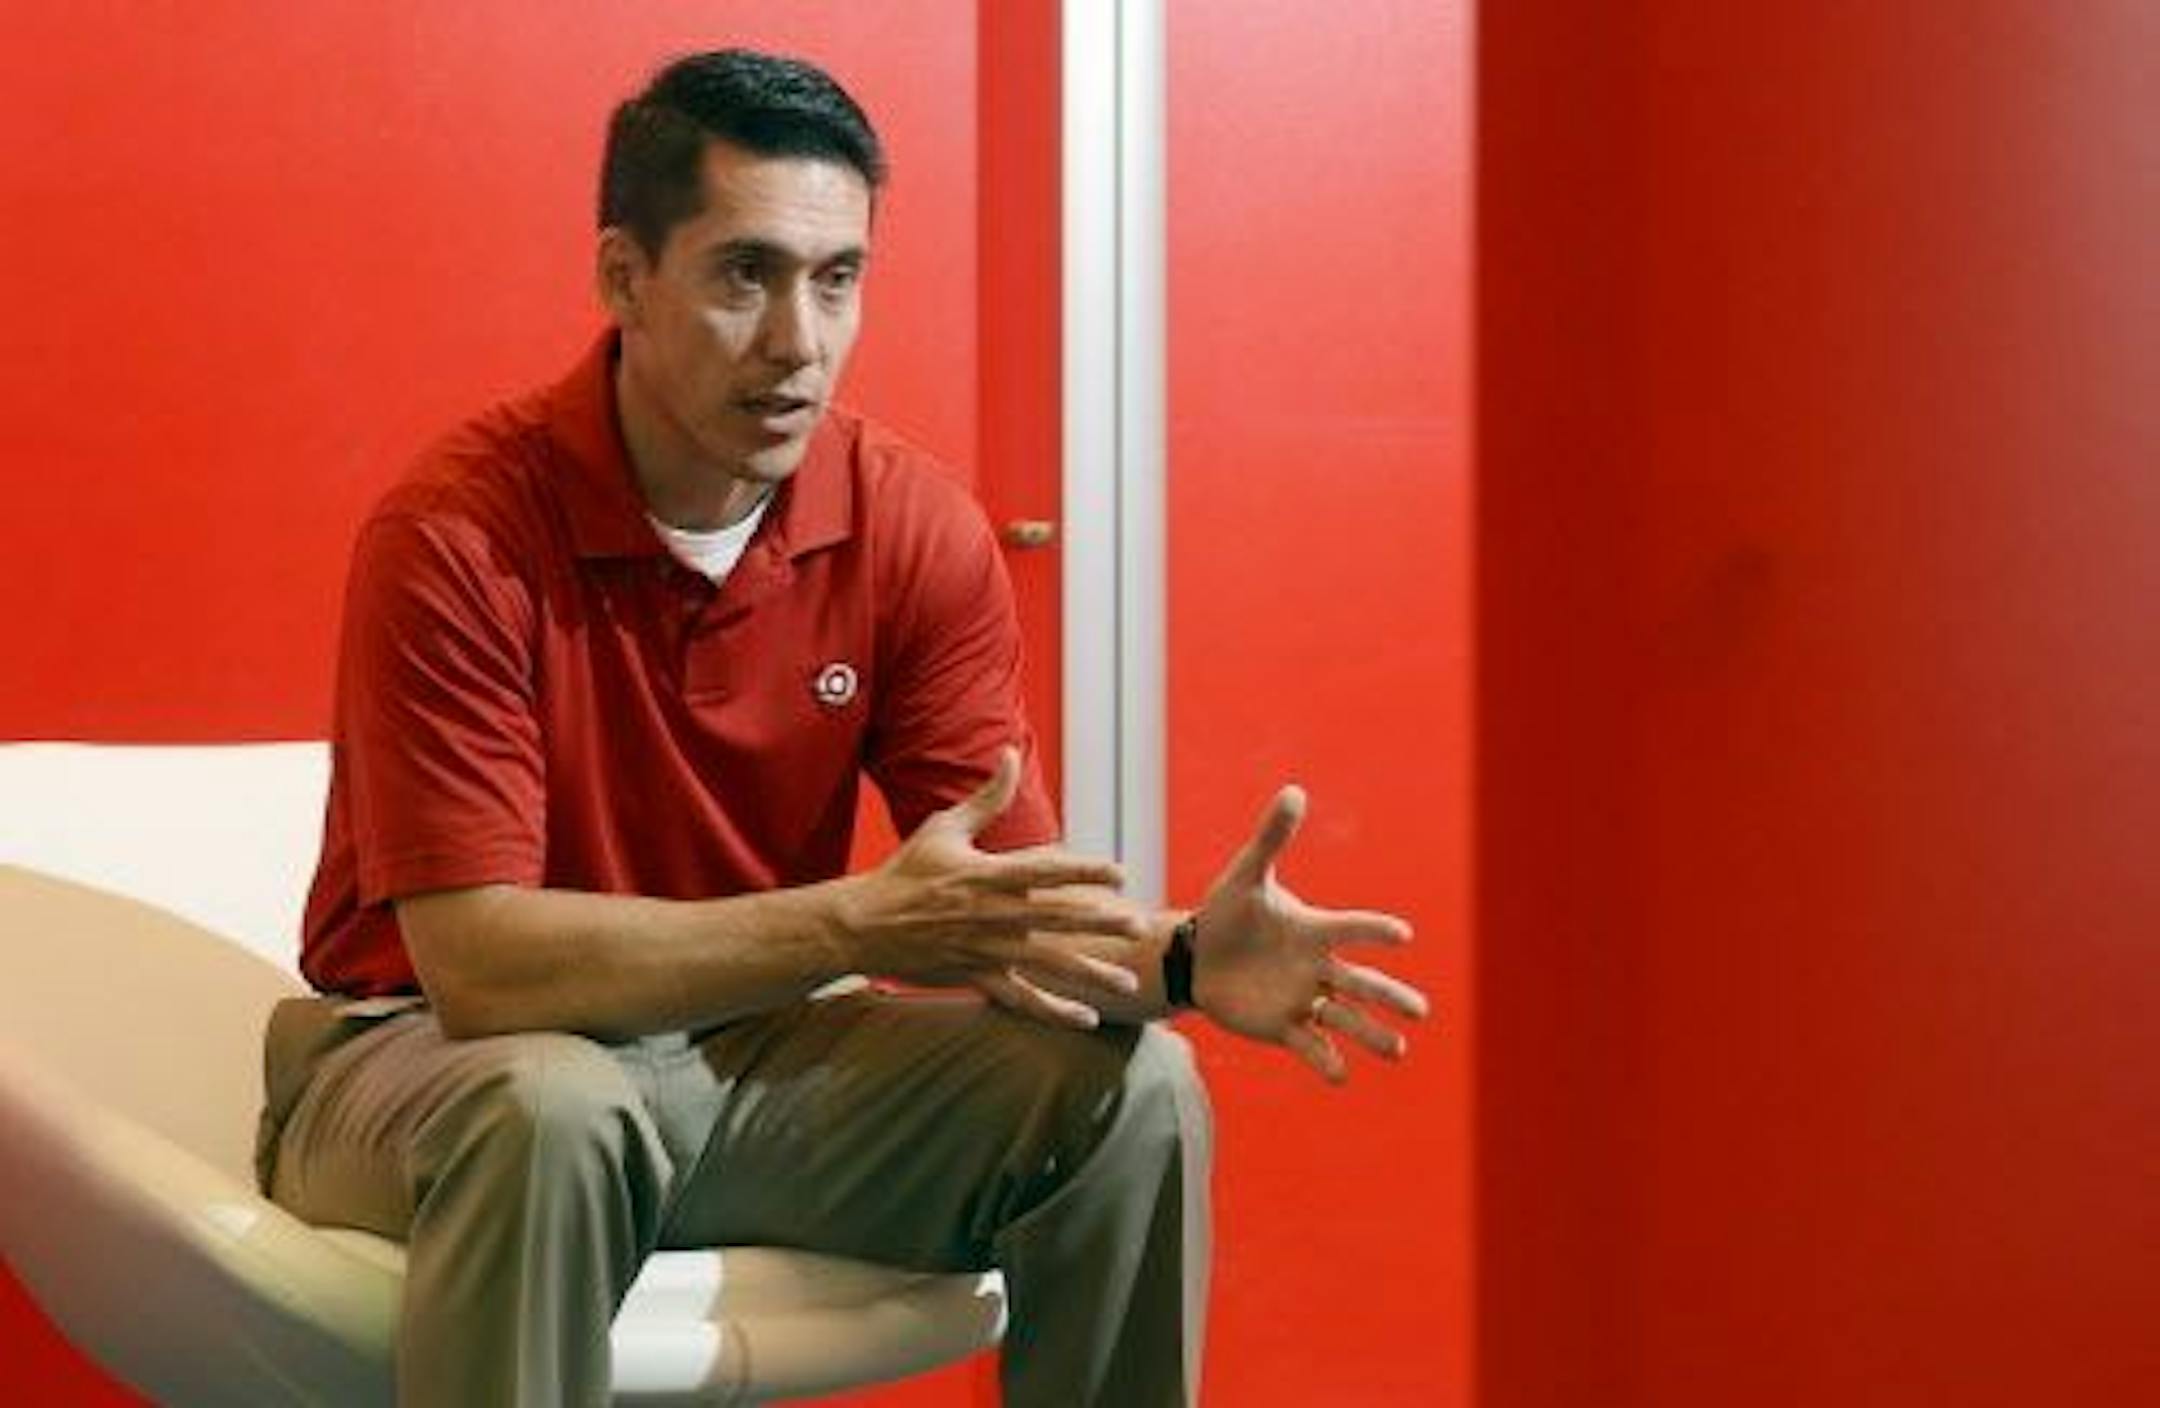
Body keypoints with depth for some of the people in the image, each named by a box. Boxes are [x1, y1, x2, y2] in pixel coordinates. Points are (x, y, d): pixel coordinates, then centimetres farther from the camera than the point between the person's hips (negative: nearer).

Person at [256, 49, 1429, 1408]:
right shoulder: (458, 535, -23)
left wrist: (1181, 958, -31)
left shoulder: (918, 528, -8)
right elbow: (478, 962, -28)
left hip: (751, 1048, 5)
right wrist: (857, 924, -36)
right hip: (436, 1052, -4)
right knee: (552, 1112, -38)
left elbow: (1011, 907, -8)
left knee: (1128, 1086, -14)